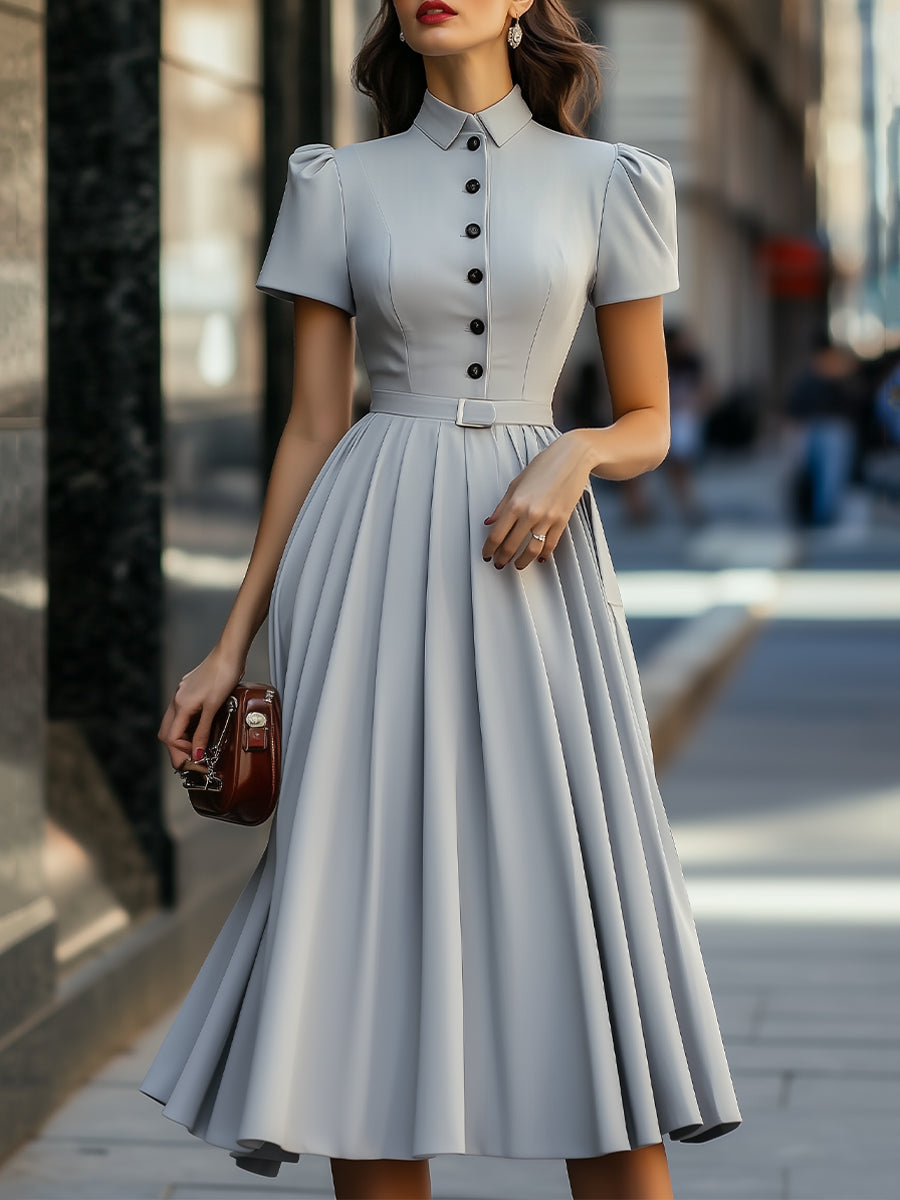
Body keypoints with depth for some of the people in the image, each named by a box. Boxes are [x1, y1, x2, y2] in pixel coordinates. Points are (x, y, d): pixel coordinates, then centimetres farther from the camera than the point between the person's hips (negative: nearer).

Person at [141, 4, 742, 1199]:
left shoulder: (605, 183, 7)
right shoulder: (339, 187, 7)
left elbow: (649, 423, 10)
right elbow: (311, 429, 8)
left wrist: (575, 452, -13)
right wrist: (234, 641, 4)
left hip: (528, 575, 0)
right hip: (375, 570, 0)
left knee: (585, 920, -5)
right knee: (366, 920, -2)